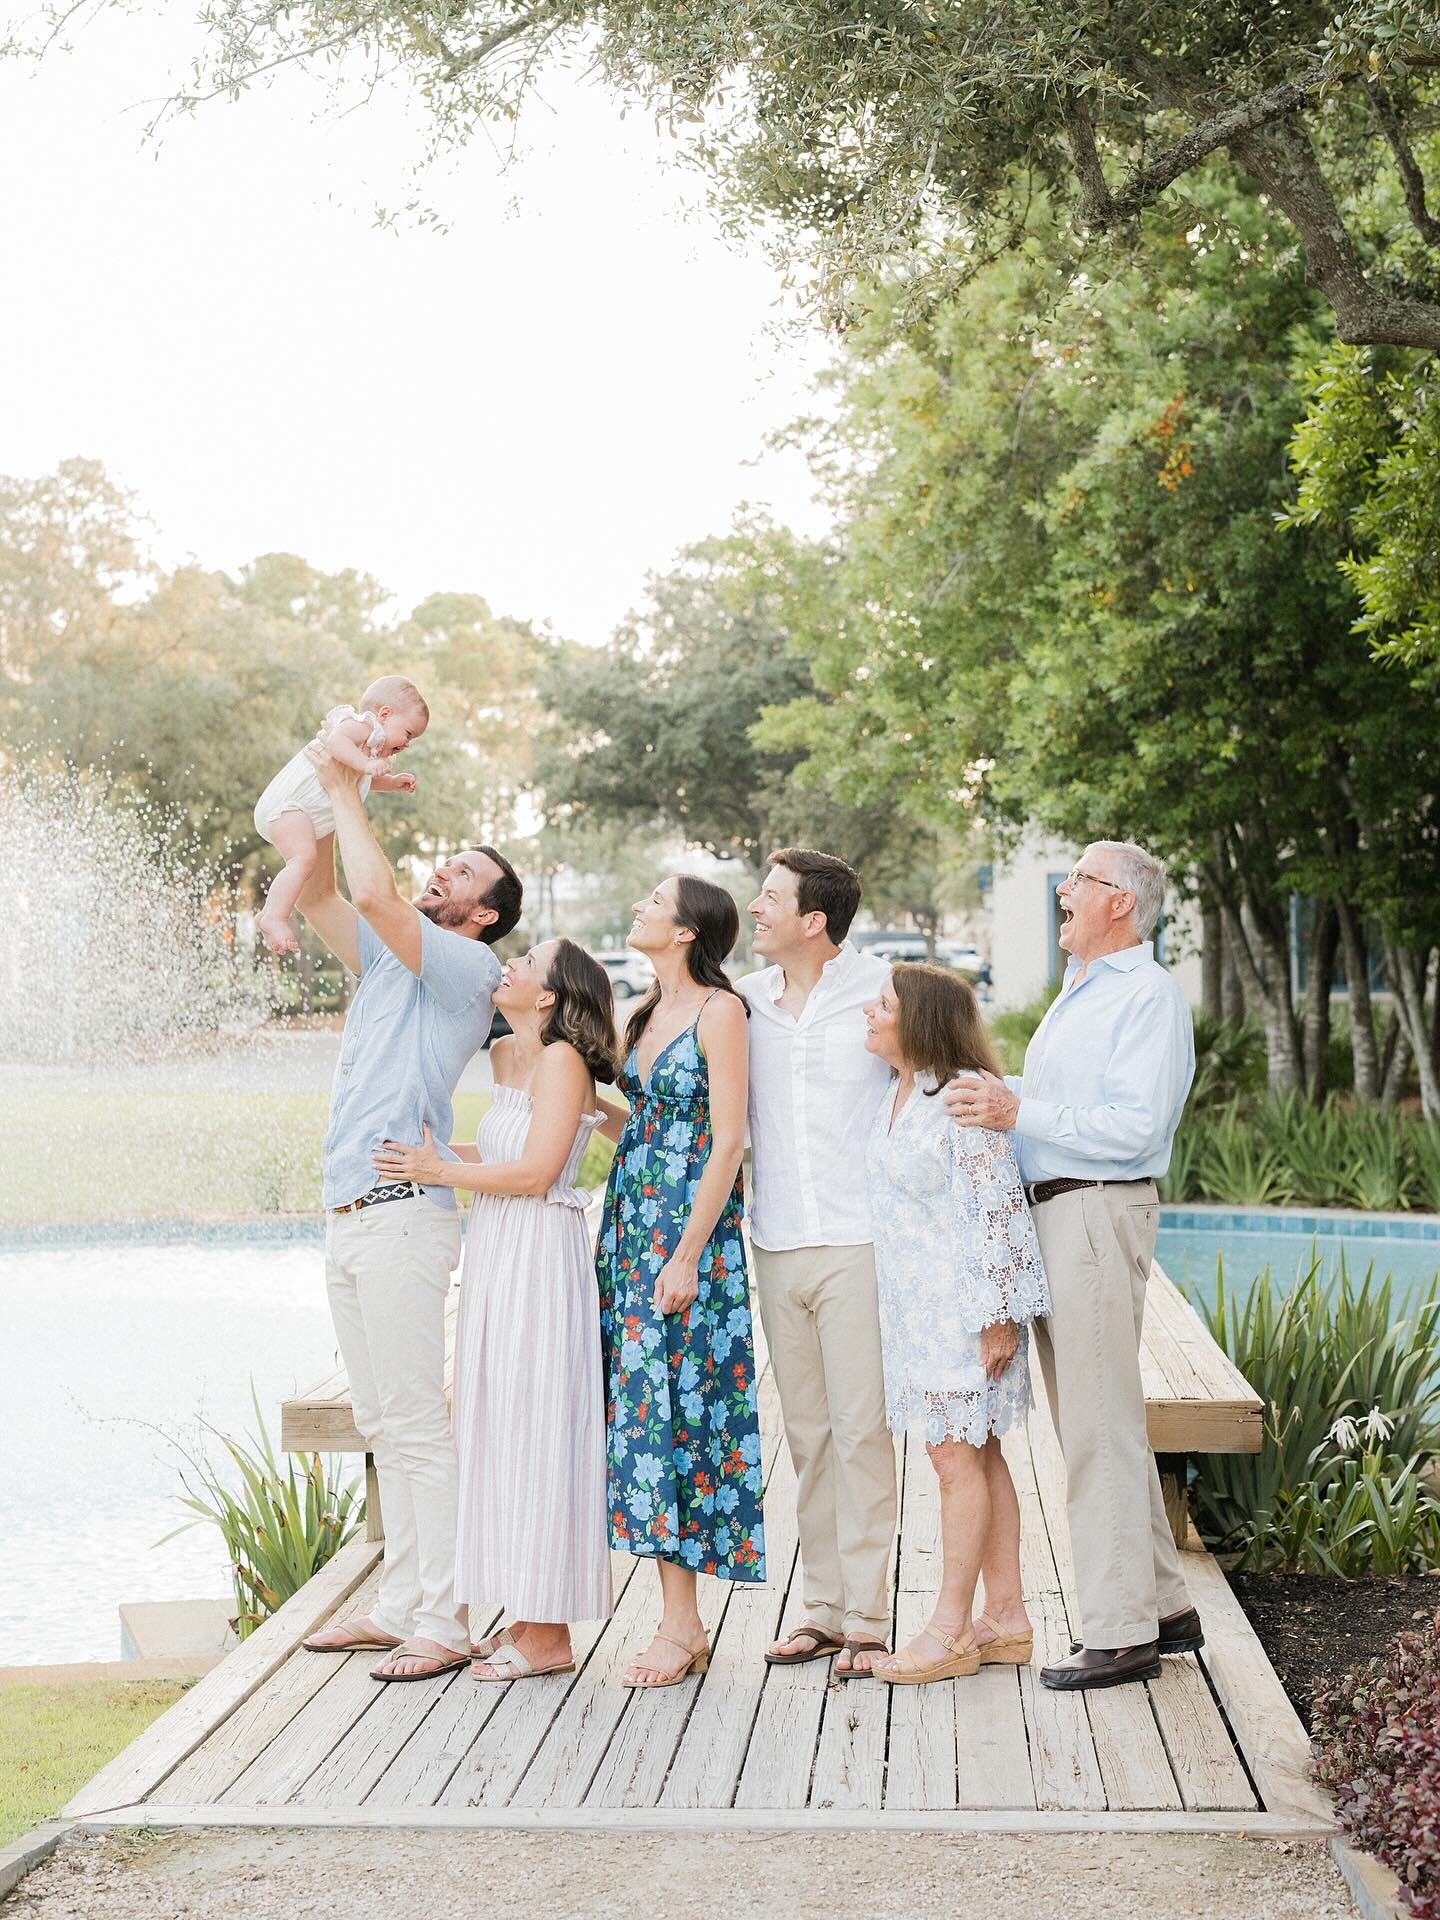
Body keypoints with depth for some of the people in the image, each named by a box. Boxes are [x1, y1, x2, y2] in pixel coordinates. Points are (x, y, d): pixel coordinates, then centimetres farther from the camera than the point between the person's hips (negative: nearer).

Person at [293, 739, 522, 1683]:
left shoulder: (467, 966, -5)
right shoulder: (388, 958, 19)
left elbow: (375, 893, -18)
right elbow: (318, 896, 17)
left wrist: (346, 792, -7)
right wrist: (329, 792, 9)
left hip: (403, 1213, -9)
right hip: (349, 1216, 9)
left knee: (417, 1423, -9)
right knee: (383, 1425, 11)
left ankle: (445, 1622, -7)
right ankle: (401, 1604, 17)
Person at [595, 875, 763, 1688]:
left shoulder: (720, 1010, -9)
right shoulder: (651, 1013, 16)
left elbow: (727, 1140, -14)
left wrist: (687, 1254, -18)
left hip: (689, 1225, -8)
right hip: (632, 1223, 8)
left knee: (675, 1406, -7)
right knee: (645, 1401, 5)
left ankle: (681, 1626, -2)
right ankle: (683, 1621, 10)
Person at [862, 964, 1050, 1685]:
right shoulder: (897, 1097, 12)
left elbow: (996, 1209, -18)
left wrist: (998, 1315, -18)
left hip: (961, 1306, -9)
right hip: (913, 1304, 9)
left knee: (956, 1456, -4)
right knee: (975, 1456, 12)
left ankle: (951, 1627, 3)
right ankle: (1005, 1618, 17)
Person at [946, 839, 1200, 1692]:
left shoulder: (1149, 995, -11)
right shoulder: (1078, 993, 21)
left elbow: (1135, 1127, -21)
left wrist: (1020, 1112, -23)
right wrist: (993, 1095, 11)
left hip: (1099, 1213, -10)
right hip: (1052, 1211, 10)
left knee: (1100, 1427, -8)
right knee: (1097, 1420, 13)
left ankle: (1123, 1635, -3)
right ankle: (1164, 1606, 22)